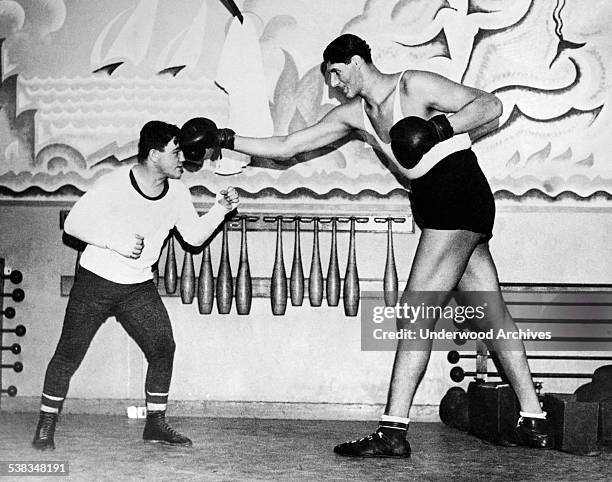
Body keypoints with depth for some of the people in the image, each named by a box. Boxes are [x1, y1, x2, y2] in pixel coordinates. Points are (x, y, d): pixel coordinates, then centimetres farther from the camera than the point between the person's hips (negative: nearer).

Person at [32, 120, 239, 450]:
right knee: (69, 355, -1)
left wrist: (220, 210, -11)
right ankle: (46, 427, 13)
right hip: (96, 280, -4)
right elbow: (73, 223, -16)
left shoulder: (177, 192, -3)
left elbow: (194, 236, 5)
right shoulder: (115, 185, -19)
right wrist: (116, 242, -27)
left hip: (139, 287, 5)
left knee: (163, 348, -4)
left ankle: (155, 424, 10)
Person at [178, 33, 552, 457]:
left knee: (415, 309, -13)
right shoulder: (354, 114, 13)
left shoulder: (414, 87, -9)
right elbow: (288, 146, 14)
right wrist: (227, 141, 8)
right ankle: (534, 422, 15)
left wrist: (442, 128, -24)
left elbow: (491, 105, -10)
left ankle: (393, 431, -13)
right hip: (436, 203, 9)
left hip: (460, 191, -9)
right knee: (490, 313, 9)